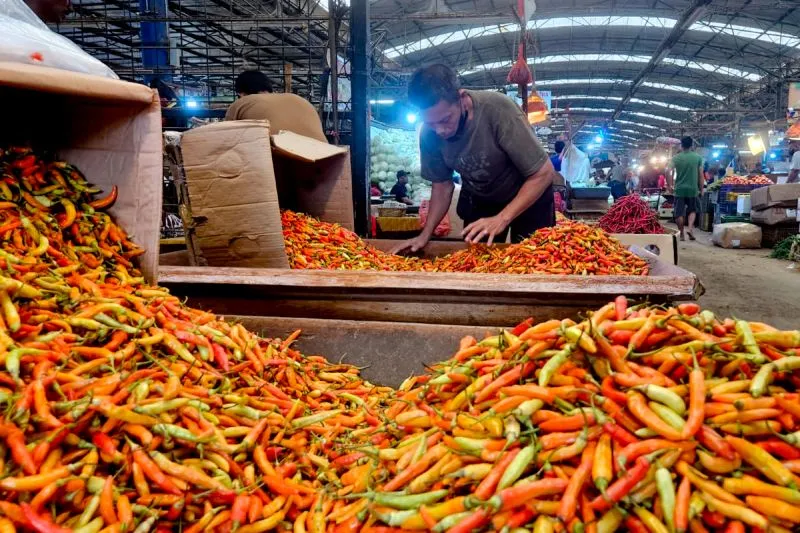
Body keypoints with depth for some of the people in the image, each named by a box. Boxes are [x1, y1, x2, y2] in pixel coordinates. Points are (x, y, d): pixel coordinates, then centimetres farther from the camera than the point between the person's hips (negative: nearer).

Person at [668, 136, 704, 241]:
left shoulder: (676, 158, 0)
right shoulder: (698, 158, 1)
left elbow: (671, 173, -5)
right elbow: (701, 175, 3)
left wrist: (671, 185, 7)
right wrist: (701, 189, 11)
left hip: (679, 189, -1)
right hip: (693, 189, 1)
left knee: (679, 213, 6)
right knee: (692, 210, 18)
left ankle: (681, 234, 9)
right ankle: (690, 228, -2)